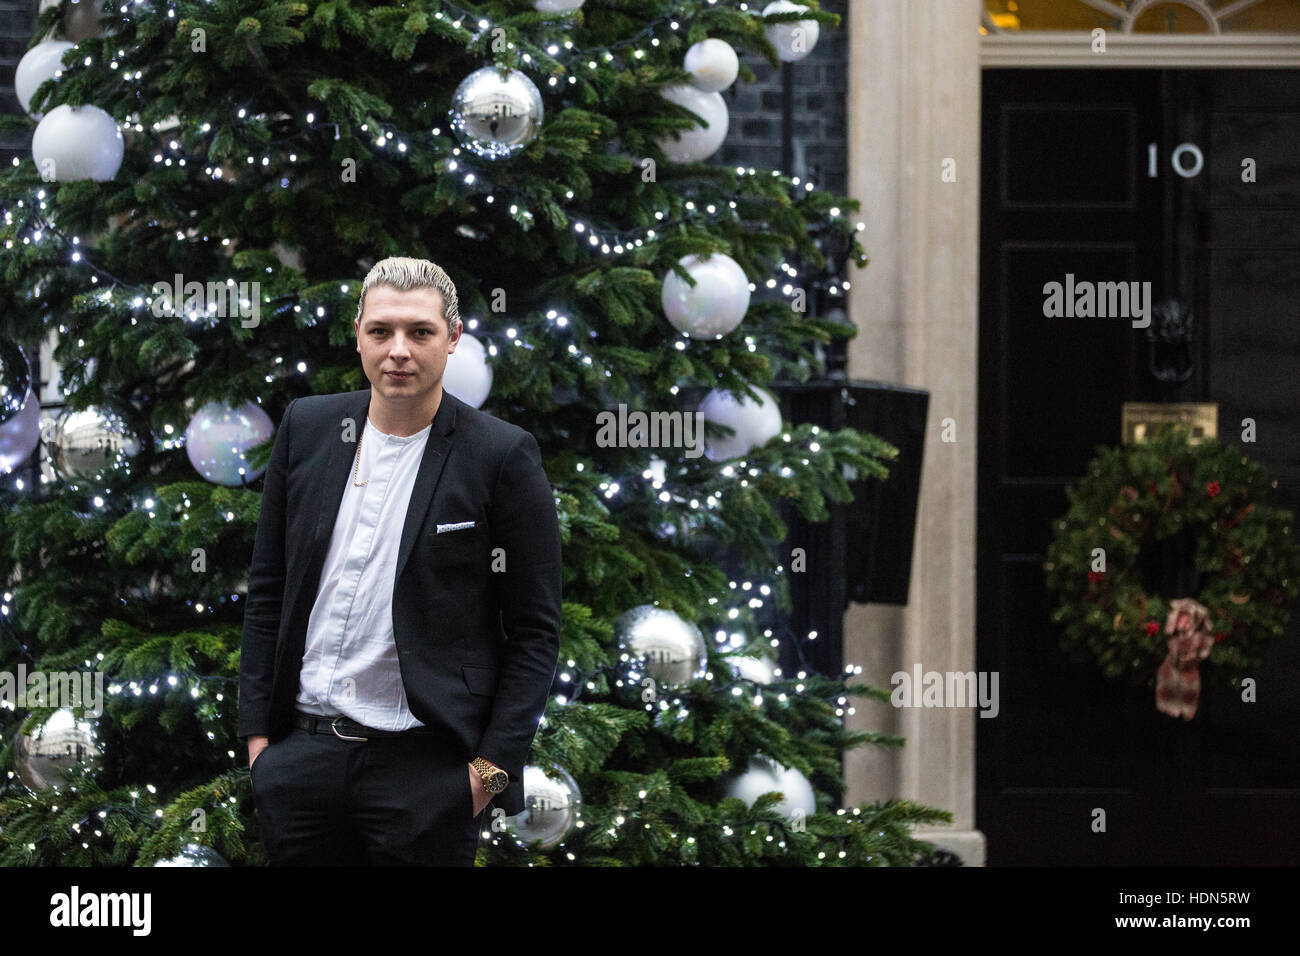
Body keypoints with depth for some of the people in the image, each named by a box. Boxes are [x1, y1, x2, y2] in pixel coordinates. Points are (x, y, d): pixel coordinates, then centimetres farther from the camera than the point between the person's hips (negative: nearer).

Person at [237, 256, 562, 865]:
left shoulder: (503, 456, -5)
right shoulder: (307, 427, 8)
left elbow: (535, 630, -3)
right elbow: (267, 588, 13)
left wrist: (493, 765, -9)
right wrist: (257, 727, 8)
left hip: (425, 766, -4)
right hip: (301, 750, 4)